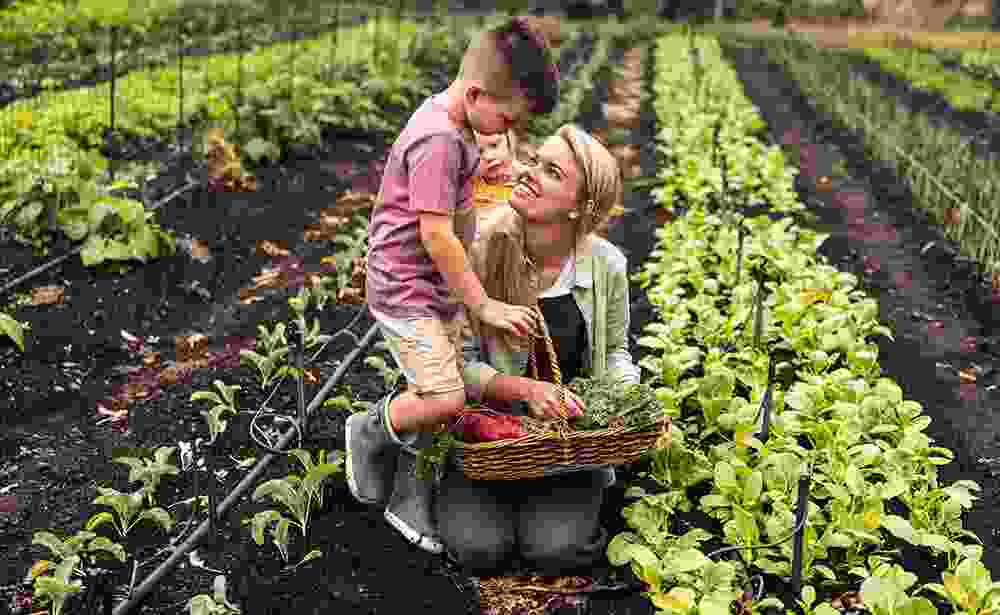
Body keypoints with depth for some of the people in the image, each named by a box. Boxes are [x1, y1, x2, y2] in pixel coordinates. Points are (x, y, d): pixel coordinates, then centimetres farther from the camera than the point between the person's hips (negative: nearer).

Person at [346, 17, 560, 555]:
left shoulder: (454, 124, 5)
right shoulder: (438, 141, -24)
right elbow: (436, 234, -25)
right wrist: (483, 305, -19)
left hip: (441, 288, 10)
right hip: (404, 289, -10)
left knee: (436, 399, 11)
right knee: (444, 398, -19)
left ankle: (408, 503, 24)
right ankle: (370, 431, 9)